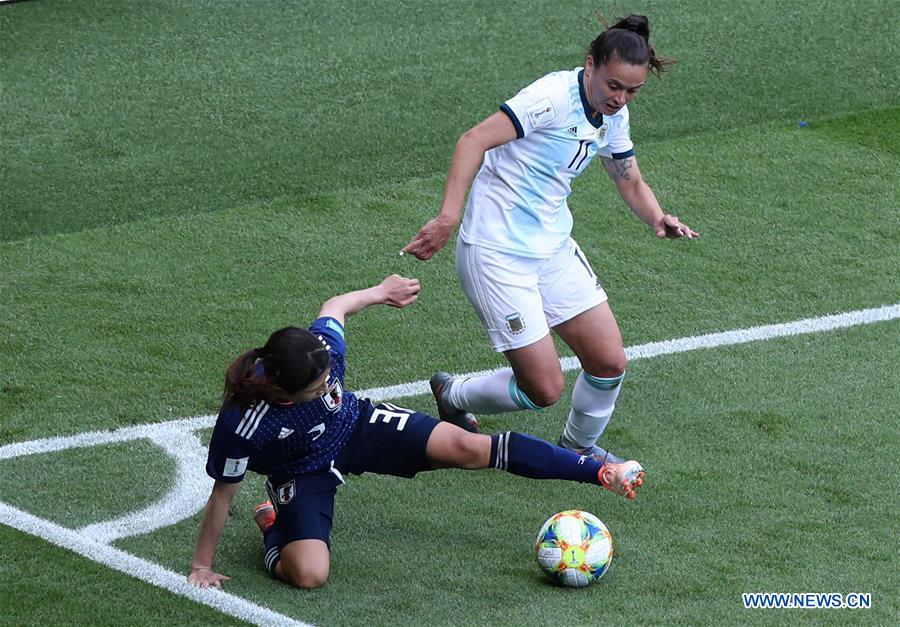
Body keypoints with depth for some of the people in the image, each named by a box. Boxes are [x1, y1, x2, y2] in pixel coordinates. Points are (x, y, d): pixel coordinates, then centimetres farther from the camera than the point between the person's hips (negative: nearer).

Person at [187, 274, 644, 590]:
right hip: (302, 473, -3)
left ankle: (601, 472, -5)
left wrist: (380, 292, 11)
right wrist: (202, 566, -13)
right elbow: (223, 493, -23)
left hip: (357, 426, 3)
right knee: (309, 574, -25)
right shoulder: (241, 426, -39)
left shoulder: (323, 350, -31)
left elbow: (334, 307, -7)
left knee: (465, 447, -11)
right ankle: (271, 525, 12)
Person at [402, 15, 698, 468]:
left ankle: (579, 447, 33)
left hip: (553, 246, 8)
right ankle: (452, 397, 22)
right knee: (545, 388, -7)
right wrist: (449, 217, -39)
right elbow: (474, 140, -28)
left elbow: (631, 183, 19)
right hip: (497, 255, -8)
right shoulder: (556, 95, -22)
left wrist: (658, 219, -4)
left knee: (609, 362, 3)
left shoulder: (614, 116, 5)